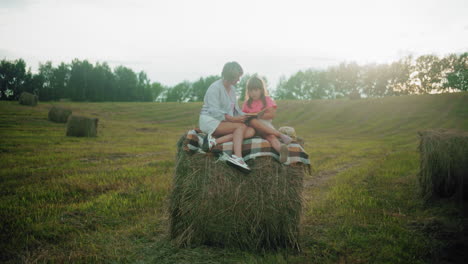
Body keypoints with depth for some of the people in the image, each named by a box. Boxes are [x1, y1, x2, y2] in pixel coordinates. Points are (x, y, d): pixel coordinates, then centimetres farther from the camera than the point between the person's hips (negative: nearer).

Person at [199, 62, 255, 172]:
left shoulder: (232, 89, 16)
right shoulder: (215, 88, -10)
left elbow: (235, 109, 19)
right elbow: (214, 112, -19)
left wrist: (244, 116, -1)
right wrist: (233, 119, -27)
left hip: (225, 121, 8)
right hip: (209, 121, -8)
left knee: (251, 131, -17)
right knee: (241, 126, -28)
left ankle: (215, 140, -30)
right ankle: (237, 157, -41)